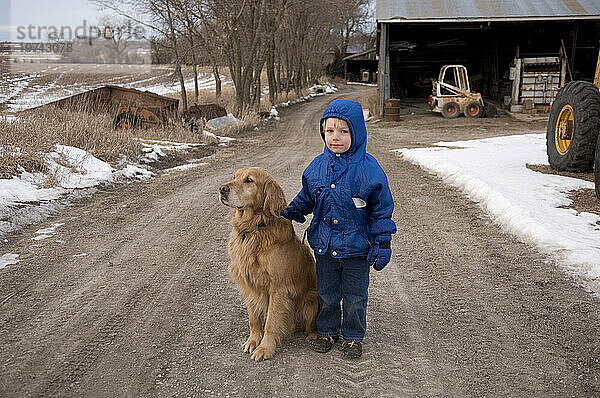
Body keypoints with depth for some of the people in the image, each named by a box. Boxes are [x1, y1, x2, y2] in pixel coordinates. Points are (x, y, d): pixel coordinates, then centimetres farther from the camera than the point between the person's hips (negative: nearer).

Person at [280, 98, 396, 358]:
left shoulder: (368, 169, -14)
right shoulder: (317, 166, -2)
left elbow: (382, 210, -8)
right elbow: (306, 198, 15)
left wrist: (382, 244, -9)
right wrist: (288, 214, 3)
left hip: (357, 247, -3)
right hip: (324, 246, 4)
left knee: (355, 296, 12)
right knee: (326, 293, 17)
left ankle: (353, 336, 33)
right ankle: (327, 331, 38)